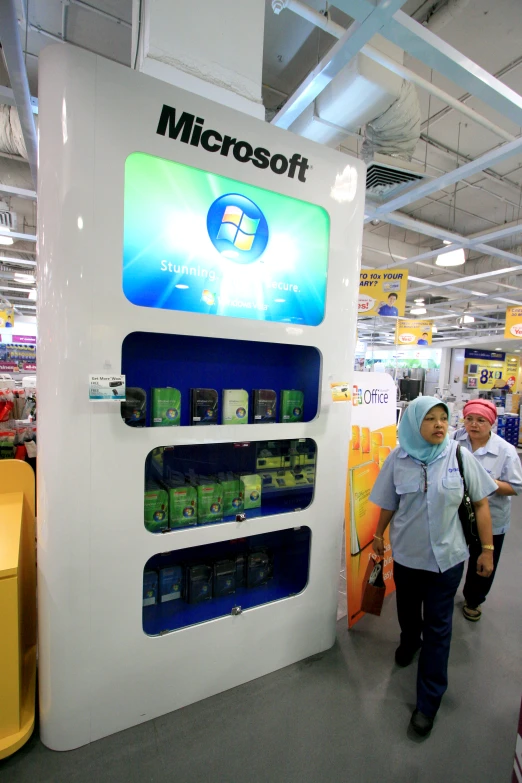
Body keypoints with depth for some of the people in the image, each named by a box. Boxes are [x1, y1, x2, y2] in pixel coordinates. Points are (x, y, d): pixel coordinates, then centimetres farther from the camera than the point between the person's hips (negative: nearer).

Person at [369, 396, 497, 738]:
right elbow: (388, 505, 0)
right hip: (406, 553, 2)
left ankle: (429, 701, 29)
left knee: (438, 626, 9)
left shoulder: (460, 456, -14)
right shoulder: (398, 459, -12)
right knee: (407, 608, 24)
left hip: (447, 556, -1)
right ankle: (410, 641, 58)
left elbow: (481, 503, -4)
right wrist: (379, 536, 10)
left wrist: (487, 548, -2)